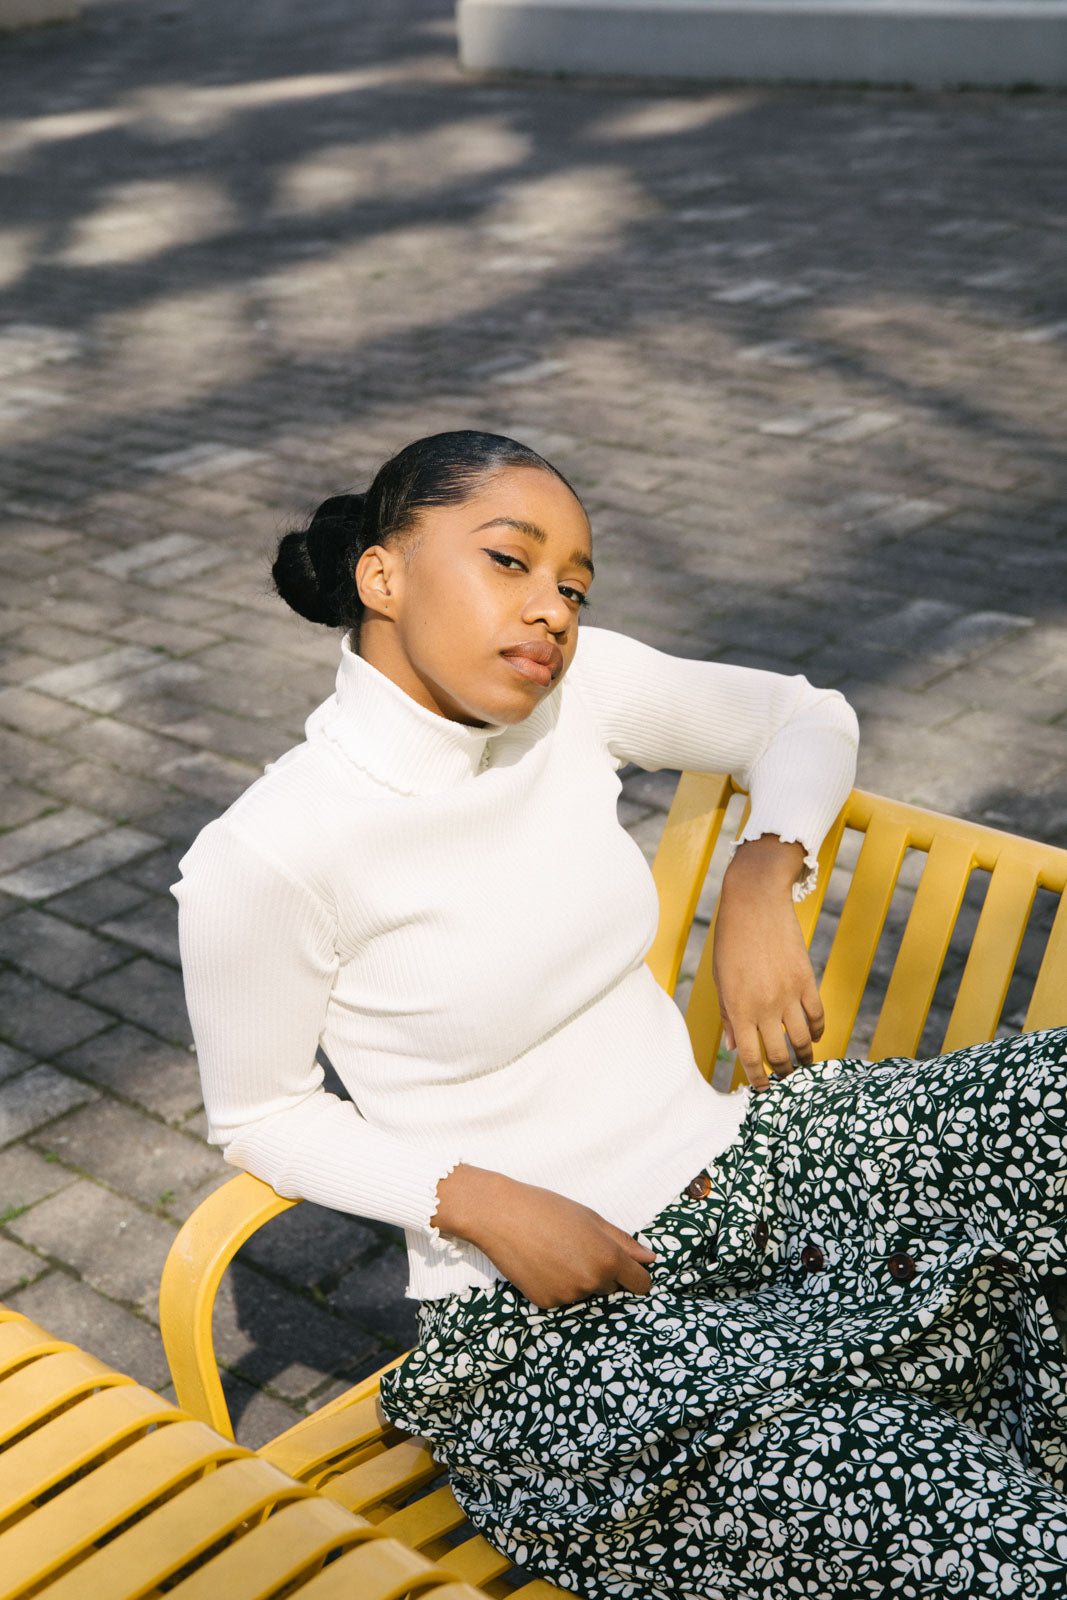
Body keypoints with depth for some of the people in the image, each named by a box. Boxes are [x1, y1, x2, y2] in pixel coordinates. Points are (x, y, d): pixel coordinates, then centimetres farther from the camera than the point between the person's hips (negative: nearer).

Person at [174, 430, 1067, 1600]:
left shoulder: (573, 688, -2)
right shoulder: (264, 858, -16)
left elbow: (804, 717, 12)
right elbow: (260, 1117, -3)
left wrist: (761, 885, -6)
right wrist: (482, 1202, -16)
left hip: (735, 1173, 7)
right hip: (544, 1324, -6)